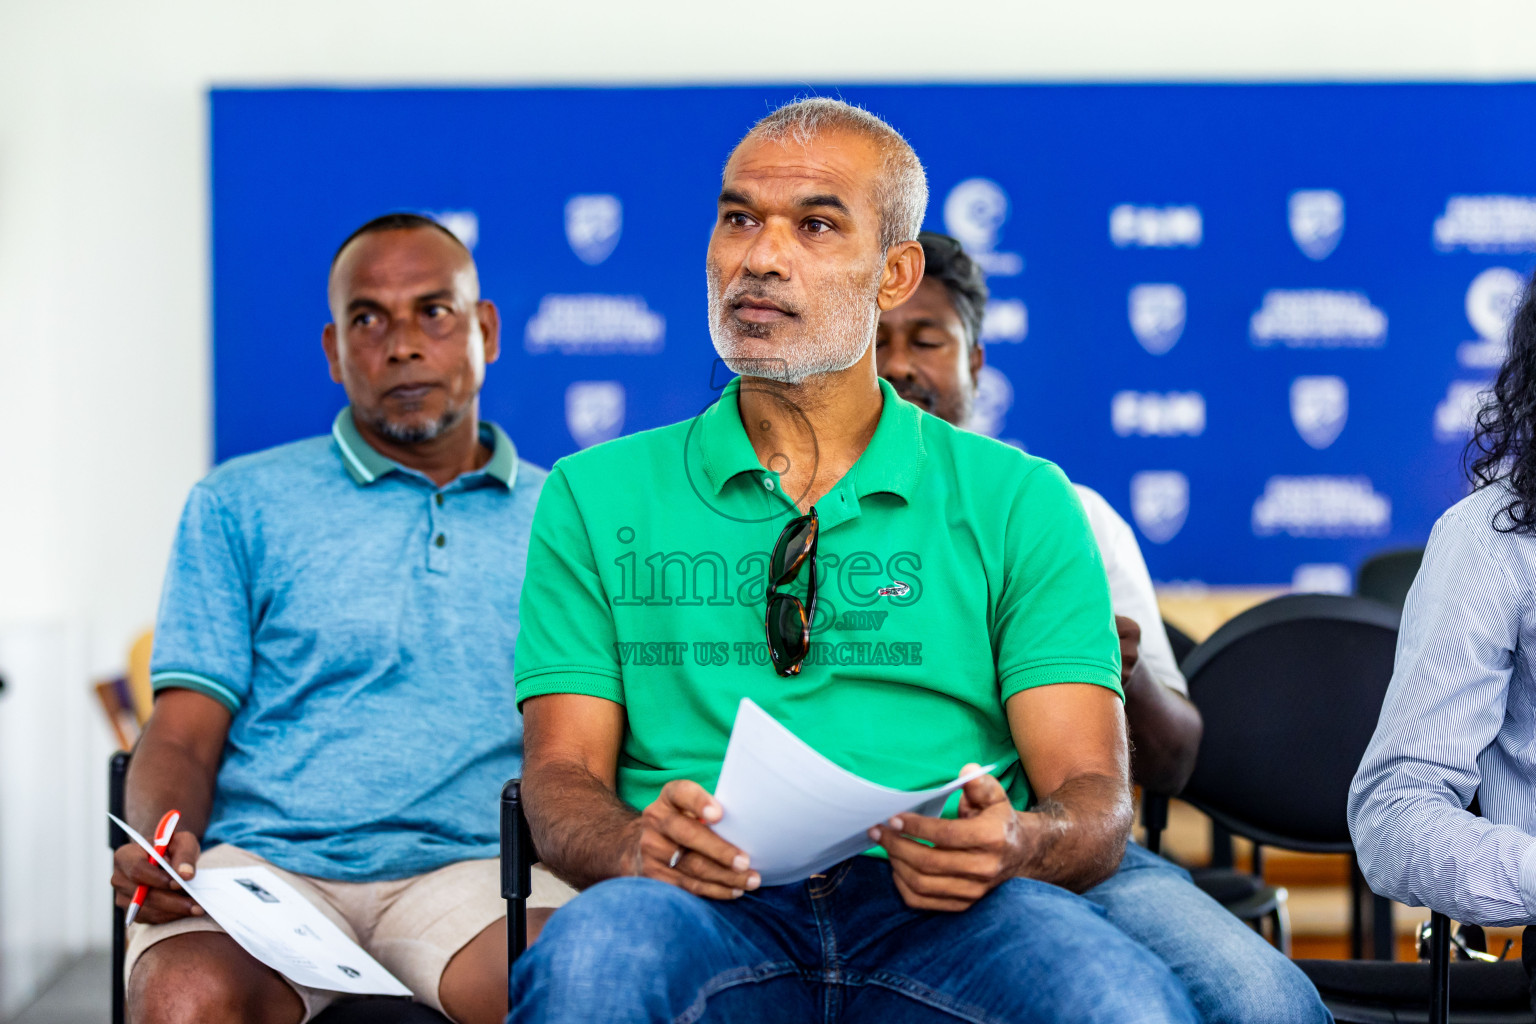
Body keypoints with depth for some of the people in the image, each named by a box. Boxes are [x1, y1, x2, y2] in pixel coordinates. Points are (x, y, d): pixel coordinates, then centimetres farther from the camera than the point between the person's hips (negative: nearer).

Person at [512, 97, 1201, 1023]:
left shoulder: (1018, 503, 15)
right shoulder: (598, 497, 17)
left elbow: (1093, 797, 7)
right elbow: (563, 778, 9)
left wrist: (1016, 845, -18)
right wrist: (638, 846, -16)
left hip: (941, 914, 0)